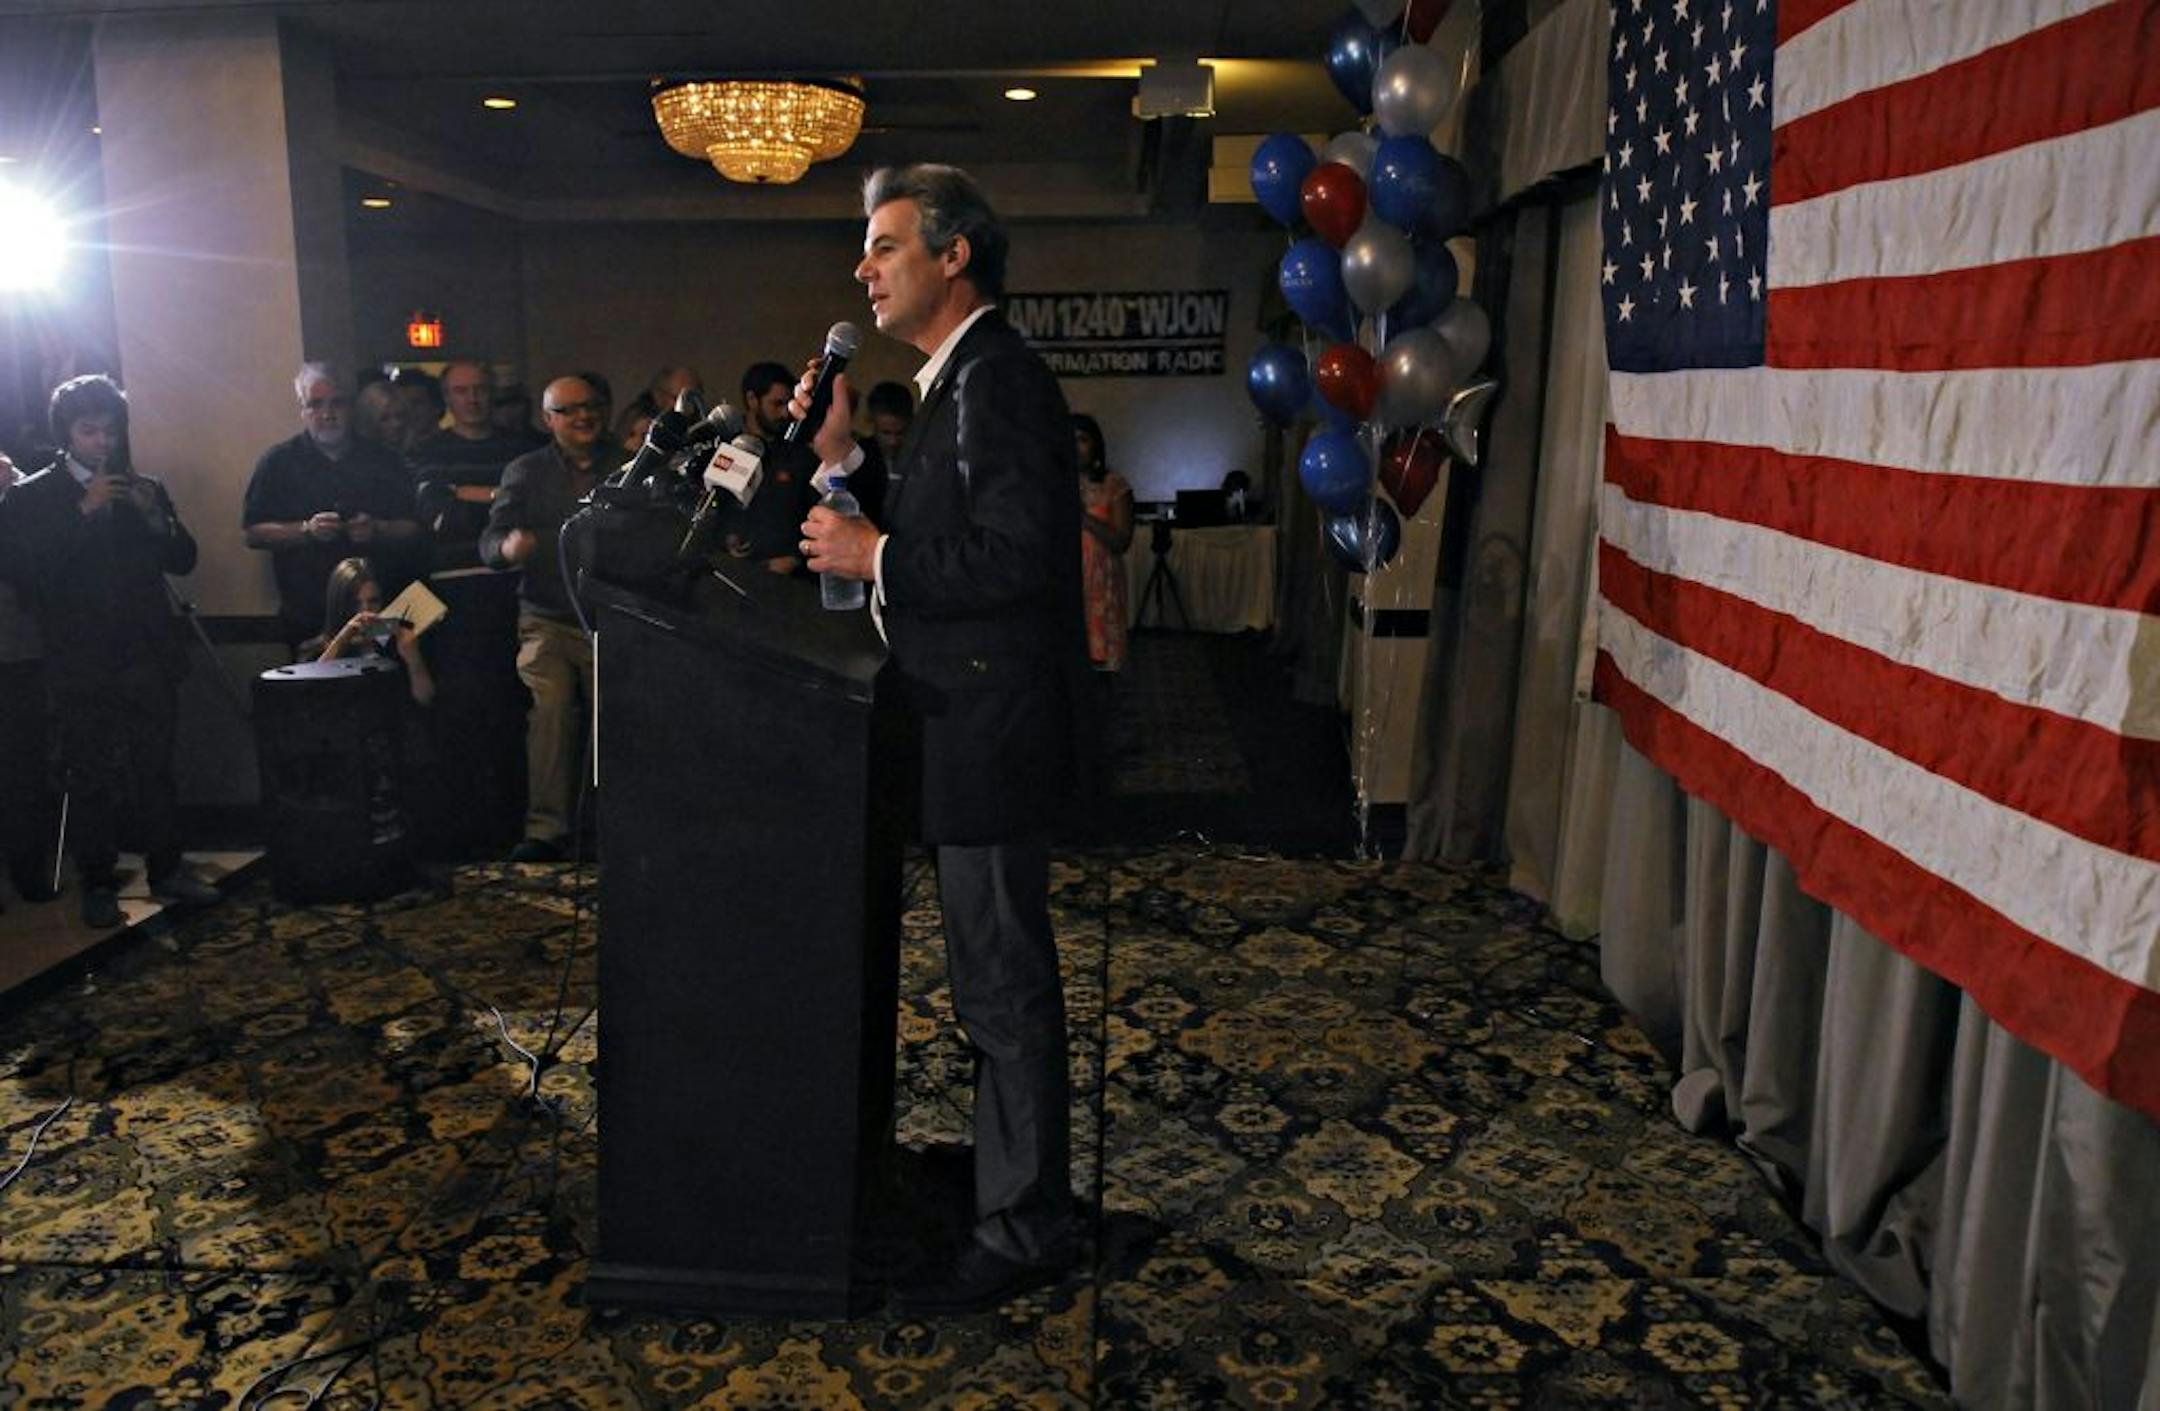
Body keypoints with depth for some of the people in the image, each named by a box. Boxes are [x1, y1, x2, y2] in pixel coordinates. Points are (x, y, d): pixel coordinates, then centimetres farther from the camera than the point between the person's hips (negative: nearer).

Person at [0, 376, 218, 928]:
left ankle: (166, 871, 17)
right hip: (83, 667, -2)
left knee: (155, 770, 8)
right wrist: (83, 512, -17)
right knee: (90, 779, 3)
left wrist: (157, 519, -9)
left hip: (148, 658, 3)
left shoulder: (143, 489, 12)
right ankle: (98, 884, 13)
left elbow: (183, 560, 10)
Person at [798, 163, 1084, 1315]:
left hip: (992, 732, -11)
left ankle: (1021, 1232, 16)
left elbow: (1015, 552, -25)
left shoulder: (995, 376, -15)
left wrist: (872, 557, -17)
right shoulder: (961, 379, 18)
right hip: (970, 727, 11)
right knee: (998, 978, 20)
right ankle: (1011, 1182, 36)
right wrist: (843, 457, 8)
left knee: (1002, 985, 1)